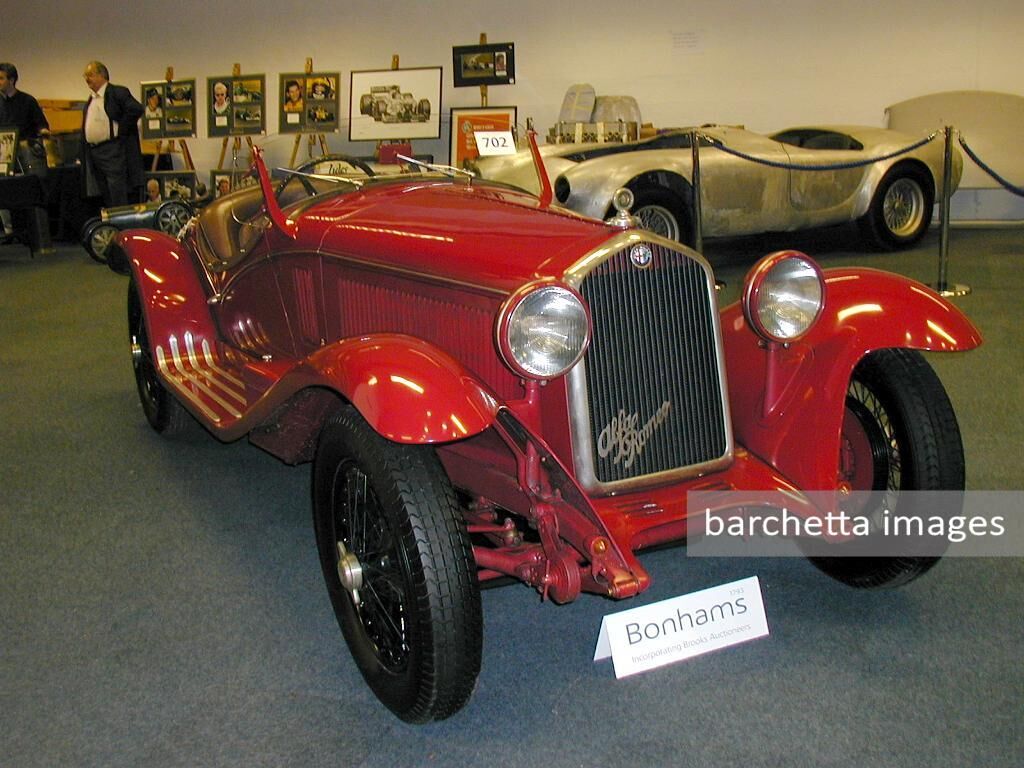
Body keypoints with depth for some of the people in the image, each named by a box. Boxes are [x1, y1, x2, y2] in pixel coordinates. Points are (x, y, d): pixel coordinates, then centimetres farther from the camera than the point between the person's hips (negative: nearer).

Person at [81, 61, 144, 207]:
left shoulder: (118, 92, -4)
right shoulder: (91, 99, 20)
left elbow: (137, 109, -18)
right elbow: (86, 127, 24)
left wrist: (120, 130, -14)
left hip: (113, 151, -7)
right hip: (93, 152, 8)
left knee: (118, 196, -11)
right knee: (106, 201, 8)